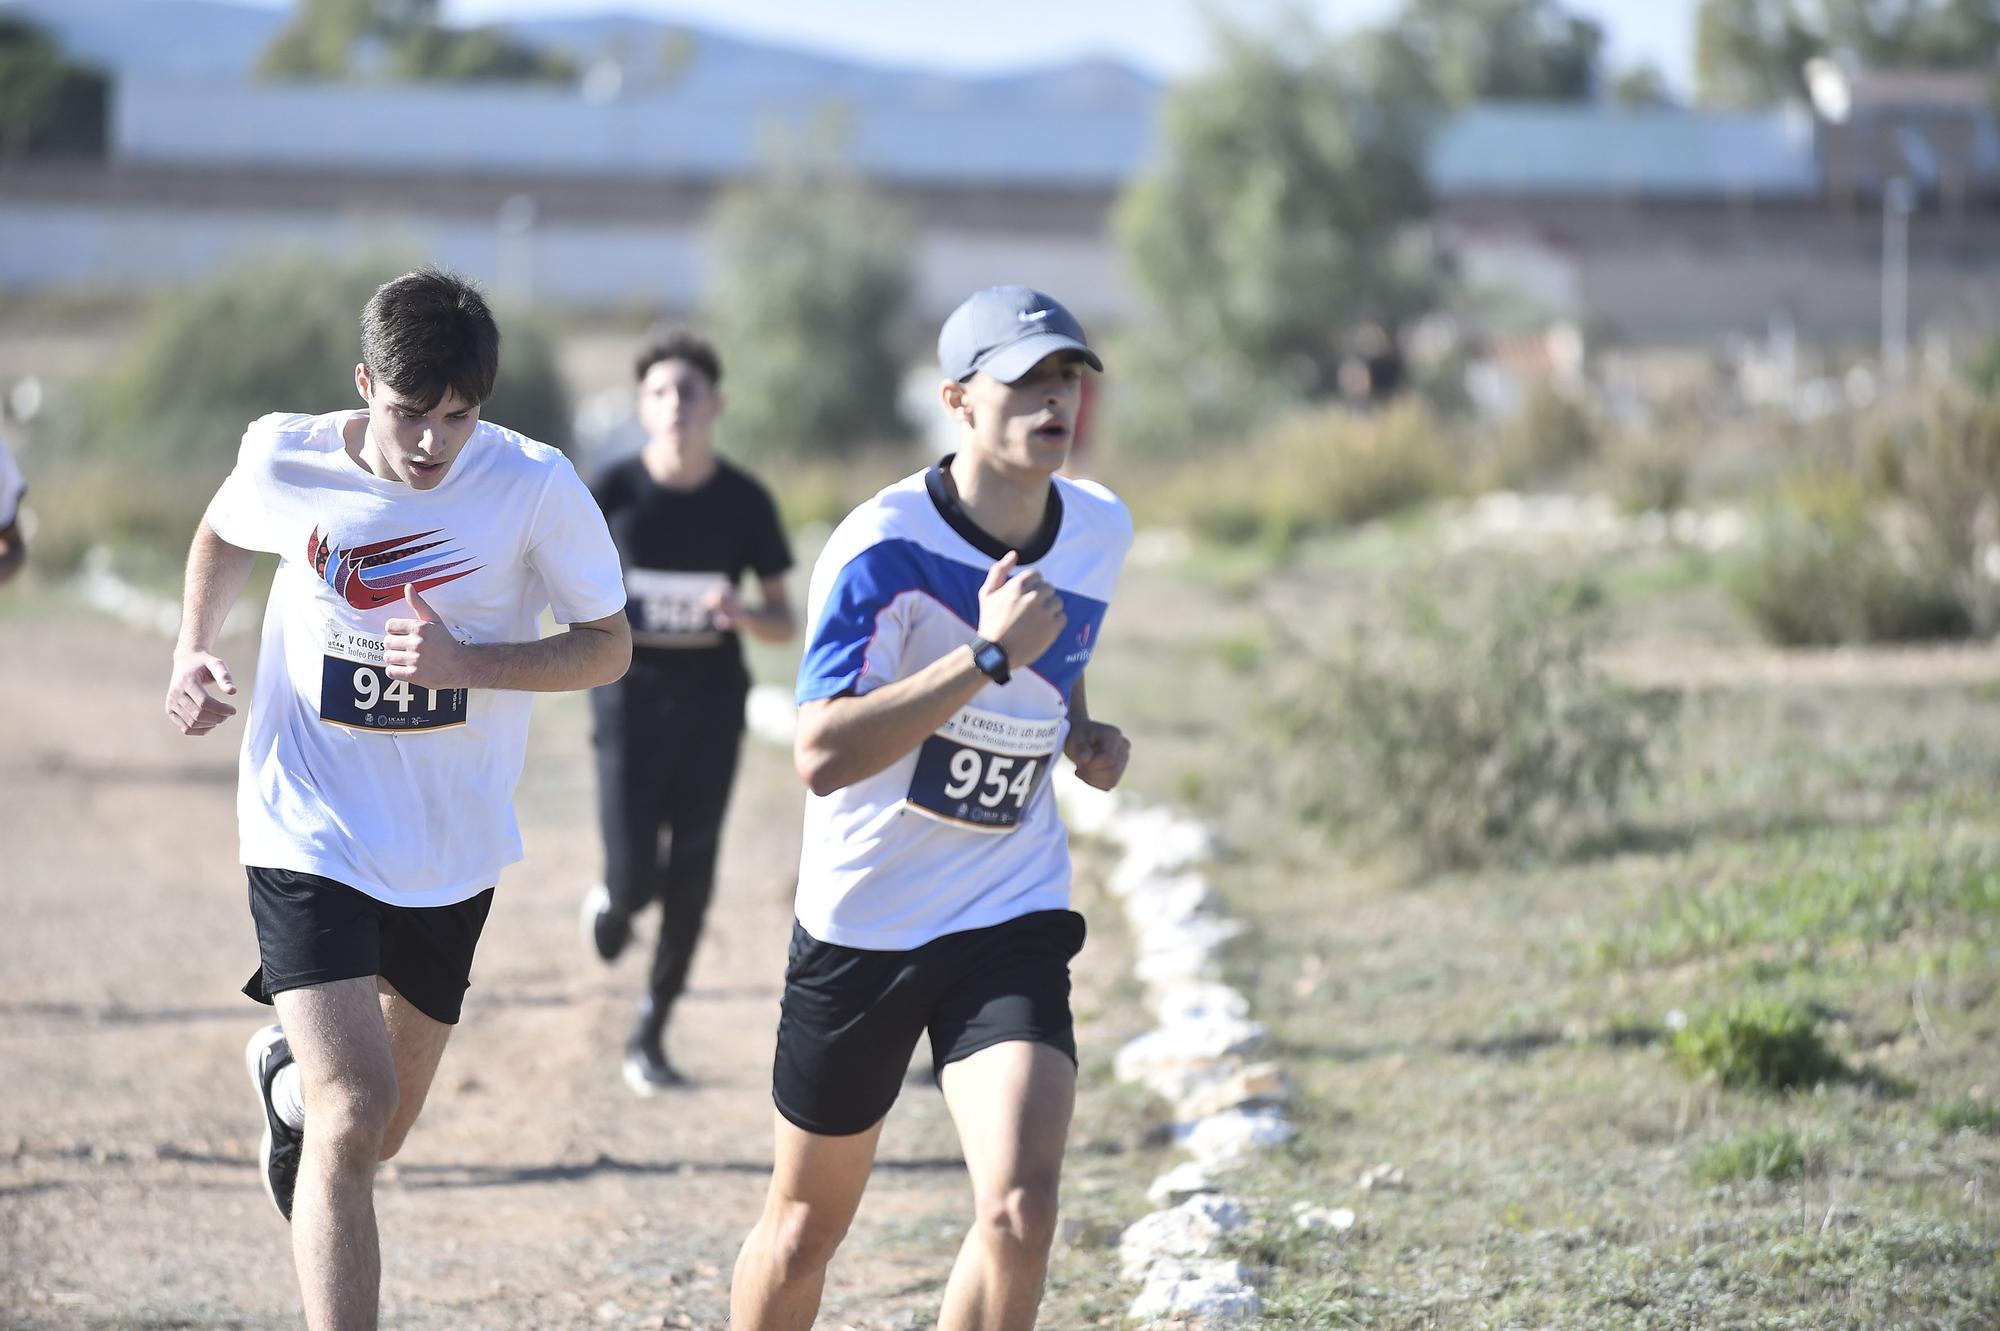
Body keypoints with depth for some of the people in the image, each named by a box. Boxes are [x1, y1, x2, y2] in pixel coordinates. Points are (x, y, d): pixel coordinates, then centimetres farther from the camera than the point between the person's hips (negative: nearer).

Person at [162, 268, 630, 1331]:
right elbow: (221, 536, 13)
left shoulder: (534, 486, -15)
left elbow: (608, 645, -6)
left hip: (451, 853, 2)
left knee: (379, 1130, 20)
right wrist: (193, 649, -5)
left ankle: (288, 1078, 56)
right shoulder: (284, 462, -11)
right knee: (354, 1117, -20)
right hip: (310, 834, -2)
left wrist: (468, 664, -23)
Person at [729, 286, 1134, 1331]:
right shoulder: (885, 547, -20)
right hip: (862, 922, -3)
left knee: (1019, 1215, -18)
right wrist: (989, 656, -34)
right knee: (805, 1228, 12)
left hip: (1012, 920, 3)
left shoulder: (1100, 531, -1)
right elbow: (822, 757, -31)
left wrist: (1080, 732, 3)